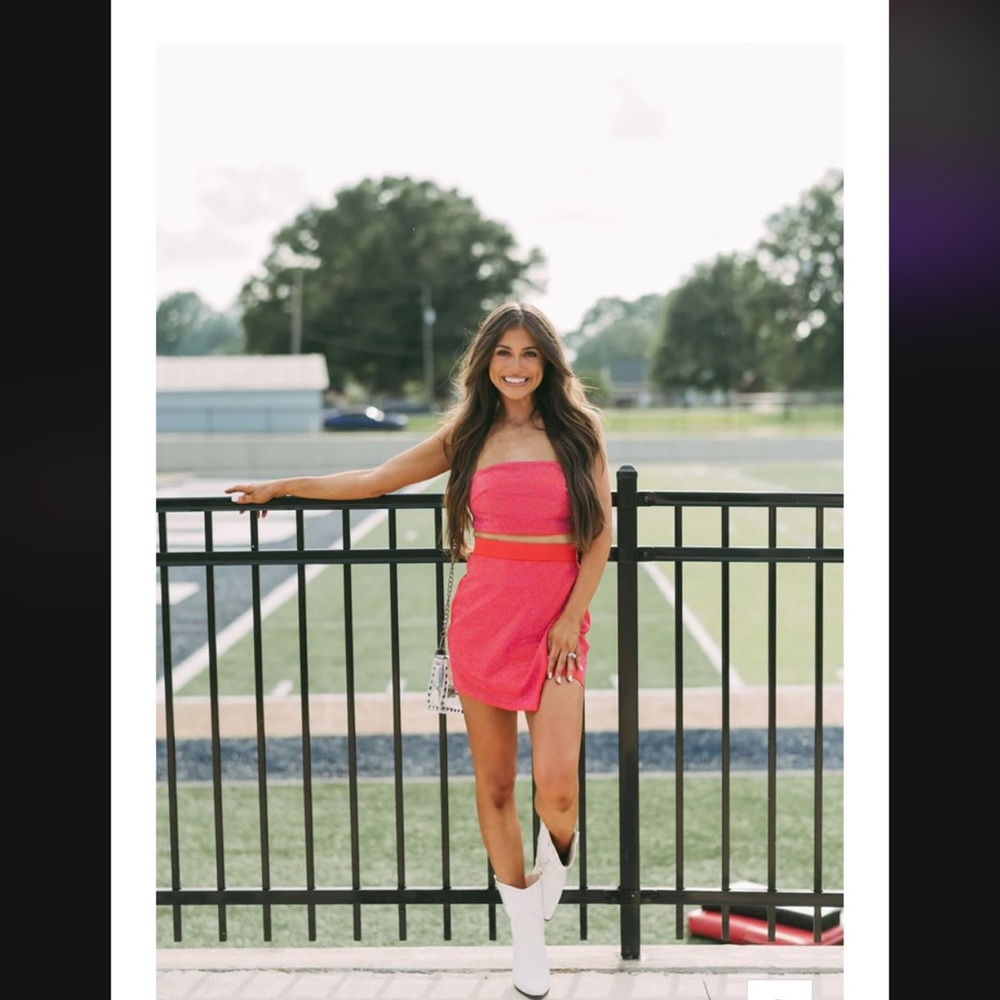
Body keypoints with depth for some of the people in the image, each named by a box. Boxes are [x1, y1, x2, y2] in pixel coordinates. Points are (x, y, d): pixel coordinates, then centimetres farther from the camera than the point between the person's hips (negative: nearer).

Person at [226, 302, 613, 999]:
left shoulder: (577, 431, 3)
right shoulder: (467, 435, 8)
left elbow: (600, 534, 3)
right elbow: (375, 479, 17)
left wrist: (571, 618, -6)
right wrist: (283, 487, 22)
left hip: (557, 619, -2)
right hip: (483, 613, 2)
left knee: (557, 788, -14)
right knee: (494, 785, 6)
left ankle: (558, 853, 23)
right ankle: (527, 935, 24)